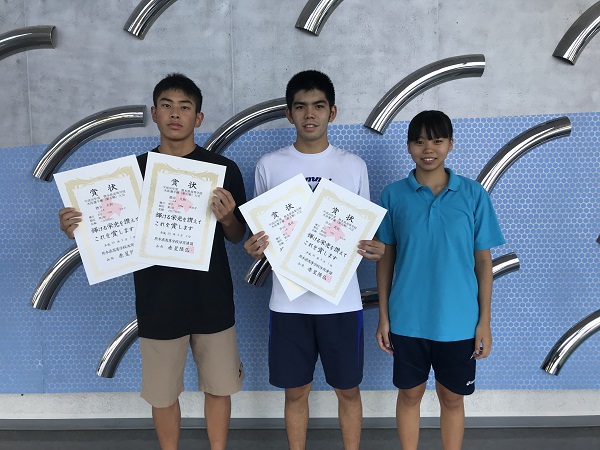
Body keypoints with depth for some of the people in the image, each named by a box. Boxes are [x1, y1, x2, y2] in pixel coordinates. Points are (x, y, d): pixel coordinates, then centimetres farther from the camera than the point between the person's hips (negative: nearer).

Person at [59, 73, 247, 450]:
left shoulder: (223, 169, -4)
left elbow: (237, 237, 1)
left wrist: (227, 218, -21)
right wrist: (77, 229, -15)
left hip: (212, 302, 0)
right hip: (158, 304, 1)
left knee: (219, 387, 13)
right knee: (162, 394, 14)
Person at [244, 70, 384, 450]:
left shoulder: (354, 166, 2)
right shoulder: (269, 166, 2)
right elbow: (260, 231, 7)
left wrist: (376, 249, -15)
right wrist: (253, 248, -15)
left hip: (341, 300, 0)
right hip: (289, 301, 0)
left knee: (348, 389, 13)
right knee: (296, 391, 13)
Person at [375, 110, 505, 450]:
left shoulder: (473, 194, -4)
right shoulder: (394, 195, -3)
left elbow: (483, 260, 0)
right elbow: (386, 259, 3)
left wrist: (485, 321, -2)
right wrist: (383, 316, 1)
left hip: (459, 321, 0)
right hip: (408, 319, 0)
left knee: (453, 398, 15)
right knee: (410, 394, 15)